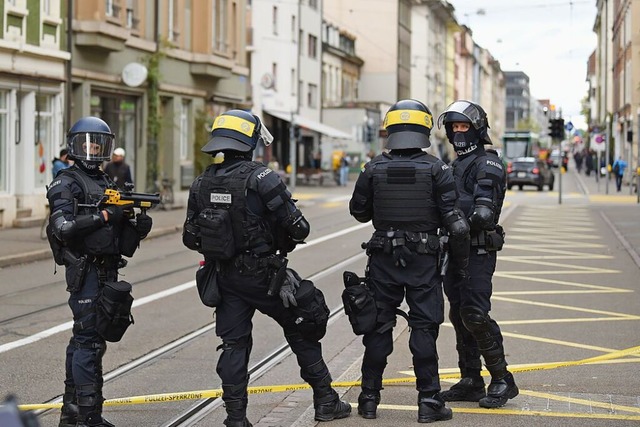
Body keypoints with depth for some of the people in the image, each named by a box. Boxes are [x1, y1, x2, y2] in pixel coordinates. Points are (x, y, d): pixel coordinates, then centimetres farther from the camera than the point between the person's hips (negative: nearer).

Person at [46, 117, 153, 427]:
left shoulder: (106, 183, 18)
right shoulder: (67, 183, -6)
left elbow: (120, 236, 20)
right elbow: (63, 228, -20)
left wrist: (138, 227, -1)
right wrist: (105, 216, -20)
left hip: (107, 270, 8)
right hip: (85, 270, -8)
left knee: (84, 339, 13)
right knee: (89, 340, -10)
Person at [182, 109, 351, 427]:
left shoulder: (201, 184, 2)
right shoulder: (261, 178, -15)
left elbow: (191, 238, 6)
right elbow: (297, 227, -15)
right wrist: (283, 244, 6)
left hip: (224, 278, 4)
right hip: (262, 275, -4)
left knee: (234, 344, 10)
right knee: (302, 334, 11)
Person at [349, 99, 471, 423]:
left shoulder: (374, 168, -3)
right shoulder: (436, 169, -7)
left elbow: (359, 211, 7)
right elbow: (454, 220, -9)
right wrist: (461, 256, 3)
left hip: (383, 259, 2)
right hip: (424, 260, -2)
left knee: (378, 327, 10)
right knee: (424, 329, 3)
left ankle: (369, 399, 15)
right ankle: (429, 401, 3)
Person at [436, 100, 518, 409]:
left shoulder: (487, 163, -8)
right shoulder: (454, 166, 20)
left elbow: (483, 212, -20)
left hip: (478, 252, -9)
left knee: (475, 315, -14)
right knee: (459, 316, 9)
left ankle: (502, 380, -4)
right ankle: (470, 382, 15)